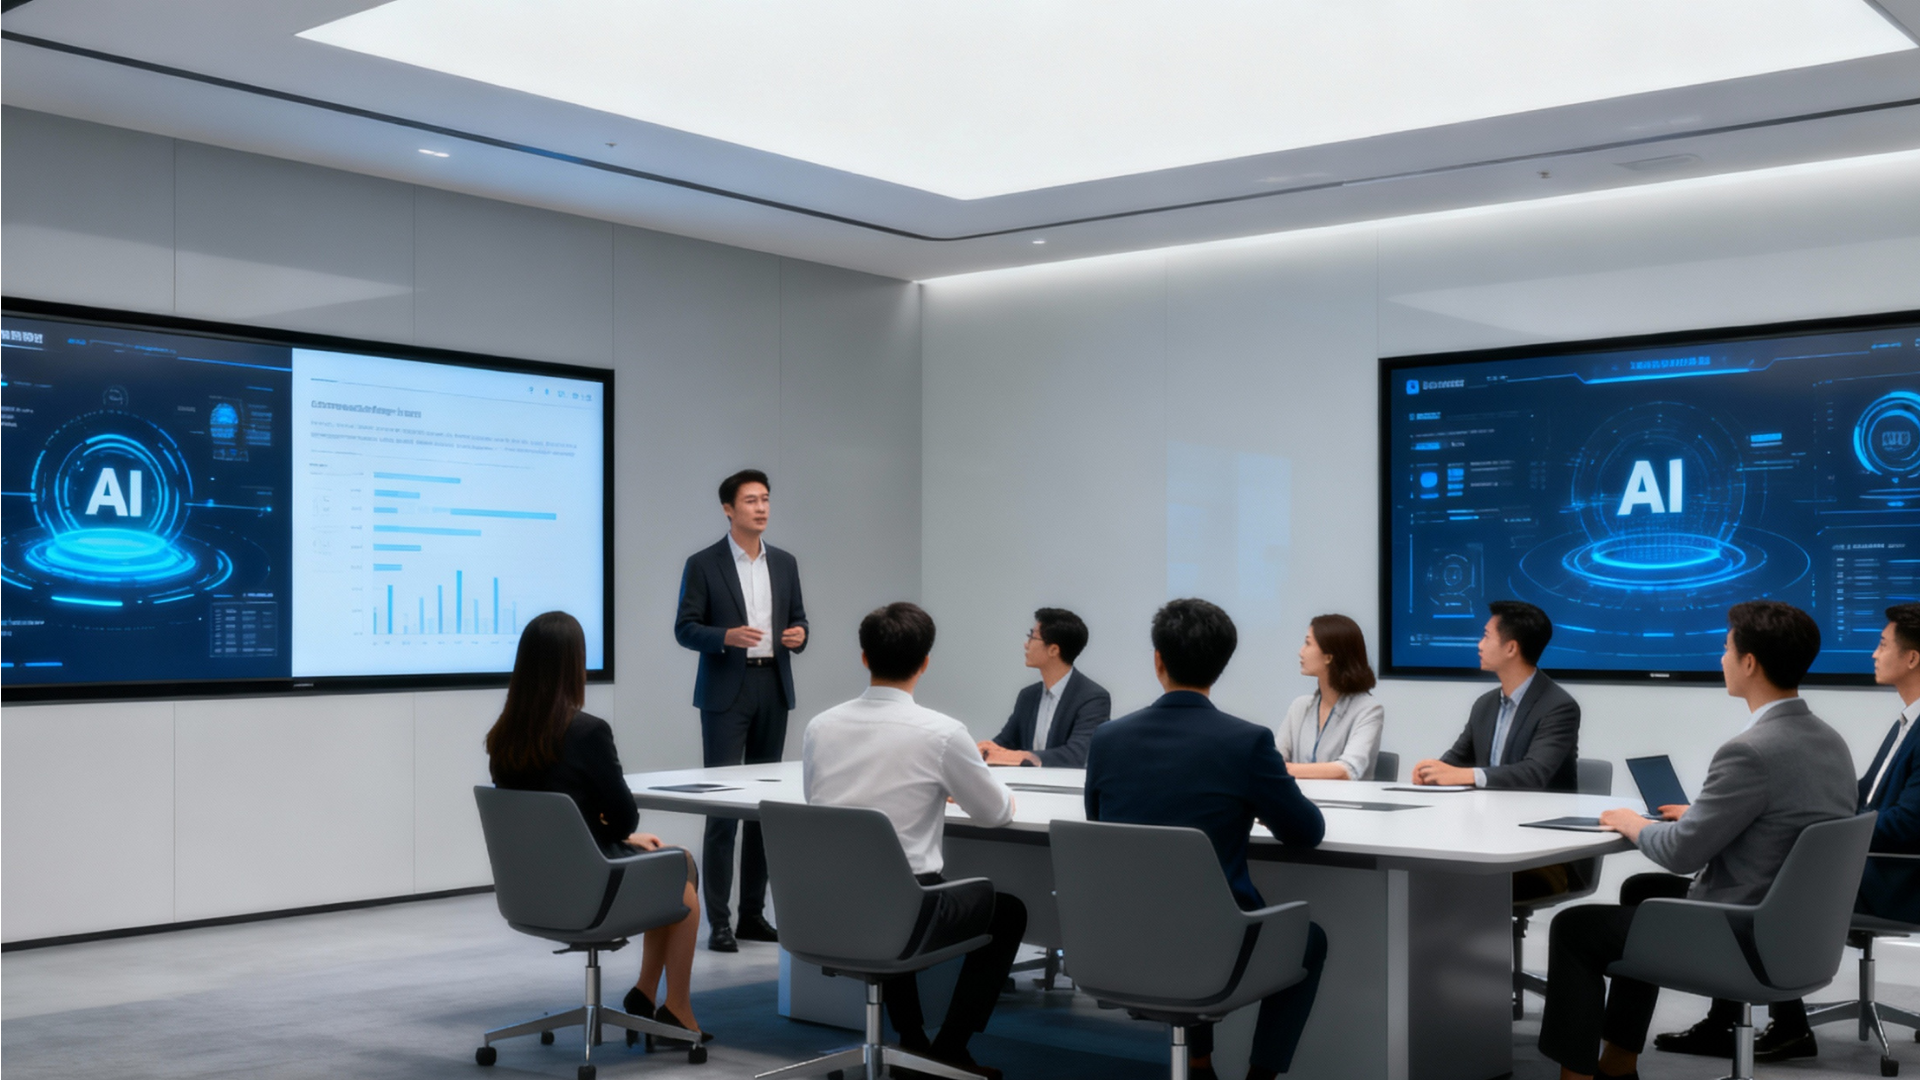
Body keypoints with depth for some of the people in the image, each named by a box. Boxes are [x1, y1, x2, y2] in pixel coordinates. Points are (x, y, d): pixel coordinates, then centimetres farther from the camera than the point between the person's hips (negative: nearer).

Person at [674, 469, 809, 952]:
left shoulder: (784, 563, 11)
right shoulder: (703, 564, -3)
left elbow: (797, 620, 15)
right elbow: (685, 628, -6)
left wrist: (798, 635, -8)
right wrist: (727, 636, -23)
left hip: (774, 690, 5)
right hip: (726, 693, -5)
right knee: (723, 804, -6)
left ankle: (753, 912, 16)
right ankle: (718, 920, -2)